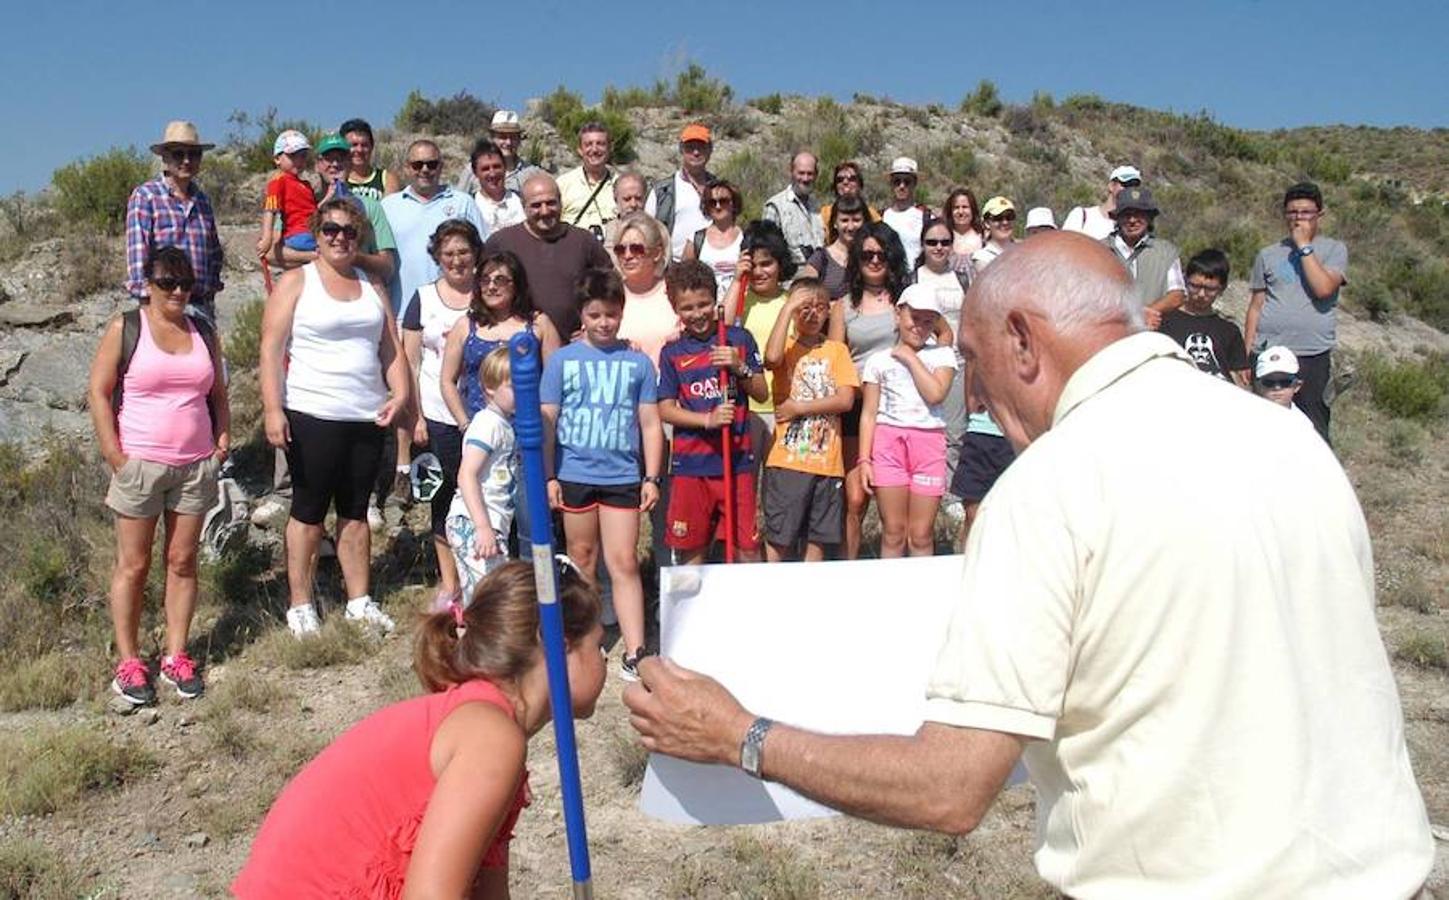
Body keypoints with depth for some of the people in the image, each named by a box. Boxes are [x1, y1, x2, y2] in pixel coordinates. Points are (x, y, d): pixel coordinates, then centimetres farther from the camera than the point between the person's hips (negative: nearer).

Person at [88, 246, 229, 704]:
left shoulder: (203, 333, 10)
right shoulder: (125, 328, -2)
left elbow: (218, 394, 18)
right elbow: (99, 393, -4)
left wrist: (223, 439, 3)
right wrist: (115, 456, -11)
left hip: (195, 465, 4)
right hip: (139, 464, -3)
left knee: (182, 562, 8)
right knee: (133, 565, 3)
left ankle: (176, 656, 17)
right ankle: (128, 662, 11)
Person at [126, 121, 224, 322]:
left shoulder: (201, 199, 16)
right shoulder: (145, 196, 0)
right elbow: (137, 250, -7)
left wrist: (212, 288, 14)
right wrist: (148, 303, -14)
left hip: (202, 305, 5)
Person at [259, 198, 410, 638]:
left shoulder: (372, 286, 15)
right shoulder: (296, 283, 0)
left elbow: (391, 348, 14)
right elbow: (271, 349, -7)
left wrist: (400, 392, -2)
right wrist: (272, 409, -16)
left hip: (367, 417, 5)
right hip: (312, 416, -4)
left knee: (356, 510, 12)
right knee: (309, 509, 2)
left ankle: (360, 600, 19)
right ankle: (300, 604, 12)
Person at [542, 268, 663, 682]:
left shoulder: (638, 363, 3)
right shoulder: (562, 360, 3)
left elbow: (650, 425, 5)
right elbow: (546, 422, 3)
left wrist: (651, 478, 0)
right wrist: (548, 476, -1)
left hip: (622, 477, -1)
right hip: (574, 474, 1)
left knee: (623, 563, -2)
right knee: (582, 559, 13)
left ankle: (634, 653, -3)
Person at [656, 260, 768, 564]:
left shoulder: (739, 339, 3)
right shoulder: (672, 352, 2)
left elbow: (761, 392, 6)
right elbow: (665, 410, -2)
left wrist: (740, 367, -13)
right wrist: (708, 419, -16)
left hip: (736, 459, 0)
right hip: (690, 462, 0)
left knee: (747, 545, 4)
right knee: (691, 548, 9)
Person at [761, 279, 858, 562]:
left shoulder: (837, 350, 8)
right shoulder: (786, 345, 3)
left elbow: (846, 400, -3)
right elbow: (772, 357, -23)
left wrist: (800, 407, -11)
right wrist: (788, 308, -17)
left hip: (827, 461, 3)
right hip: (788, 458, -2)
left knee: (817, 537, 10)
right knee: (778, 536, -1)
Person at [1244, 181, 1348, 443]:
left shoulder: (1334, 250, 6)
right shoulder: (1268, 254, 13)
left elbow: (1324, 288, -13)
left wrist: (1304, 246, -8)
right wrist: (1247, 353, 8)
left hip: (1314, 356, -2)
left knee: (1314, 431, 0)